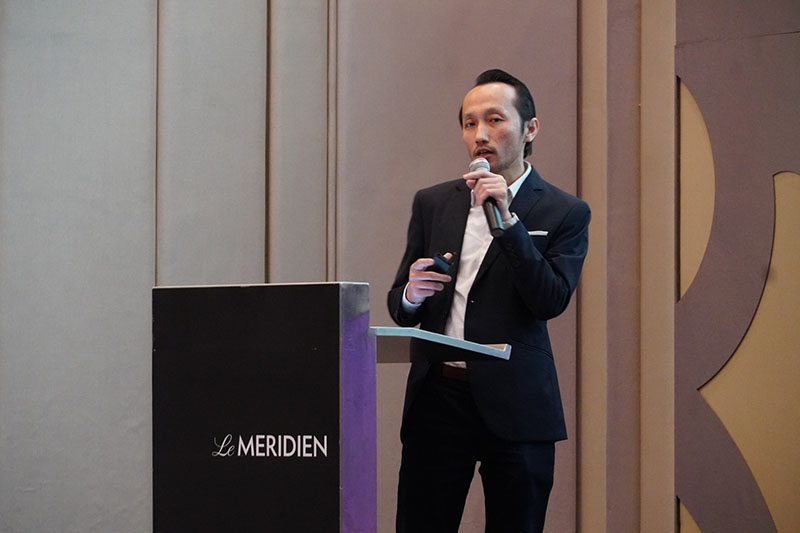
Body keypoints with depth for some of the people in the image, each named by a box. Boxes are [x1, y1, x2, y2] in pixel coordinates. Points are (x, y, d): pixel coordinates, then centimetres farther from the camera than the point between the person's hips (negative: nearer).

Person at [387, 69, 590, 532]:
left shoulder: (565, 212, 2)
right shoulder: (432, 203, 12)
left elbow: (552, 301, -11)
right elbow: (398, 306, 15)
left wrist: (507, 220, -16)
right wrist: (411, 296, -9)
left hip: (515, 406, -2)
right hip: (437, 401, 2)